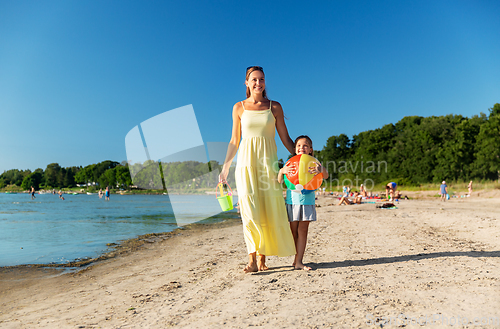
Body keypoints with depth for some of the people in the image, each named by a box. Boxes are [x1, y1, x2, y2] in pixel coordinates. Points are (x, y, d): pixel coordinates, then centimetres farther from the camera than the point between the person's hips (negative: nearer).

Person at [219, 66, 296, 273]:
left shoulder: (274, 107, 8)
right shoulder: (239, 108, 9)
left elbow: (285, 138, 10)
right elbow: (234, 141, 12)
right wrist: (225, 168, 11)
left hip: (268, 162, 1)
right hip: (246, 162, 0)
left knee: (269, 210, -2)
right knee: (250, 209, -11)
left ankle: (262, 258, 10)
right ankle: (252, 259, -7)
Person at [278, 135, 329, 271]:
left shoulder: (313, 163, 3)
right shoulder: (290, 163, 4)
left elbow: (326, 177, -11)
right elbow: (279, 182, -2)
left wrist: (321, 169, -34)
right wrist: (282, 171, -23)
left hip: (308, 201, 0)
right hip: (292, 200, 0)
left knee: (303, 230, 0)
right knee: (293, 231, 4)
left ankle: (298, 261, 4)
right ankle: (297, 258, 18)